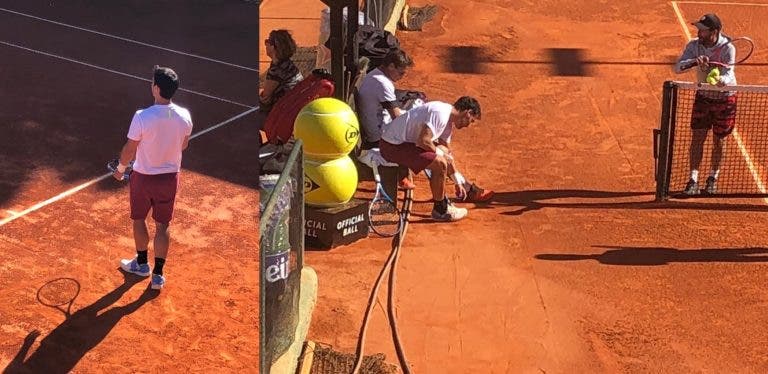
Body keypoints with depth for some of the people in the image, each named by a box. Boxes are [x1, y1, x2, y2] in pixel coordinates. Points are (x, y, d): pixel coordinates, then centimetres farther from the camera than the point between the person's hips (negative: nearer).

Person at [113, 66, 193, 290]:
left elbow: (129, 149, -13)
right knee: (162, 226, 13)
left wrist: (120, 169, 6)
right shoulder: (184, 116, -12)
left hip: (143, 177, -3)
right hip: (170, 177, 3)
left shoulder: (142, 117, -24)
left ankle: (142, 264, 37)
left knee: (139, 220, 21)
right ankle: (158, 275, 15)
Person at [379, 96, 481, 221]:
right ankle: (440, 210, 1)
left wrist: (458, 182, 29)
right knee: (440, 163, -17)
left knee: (443, 152, 18)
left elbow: (447, 152, 24)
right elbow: (423, 140, -30)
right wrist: (439, 152, -10)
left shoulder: (449, 119, 13)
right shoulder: (440, 113, -20)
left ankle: (442, 201, 27)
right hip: (392, 146, -10)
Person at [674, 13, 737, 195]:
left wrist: (720, 80, -53)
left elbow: (728, 75, -29)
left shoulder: (728, 48, -22)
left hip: (725, 98, -2)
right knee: (697, 138, -4)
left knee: (719, 140, 8)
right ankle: (693, 180, 0)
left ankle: (713, 178, 26)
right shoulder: (694, 45, -12)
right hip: (703, 96, 2)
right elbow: (678, 68, -21)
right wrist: (695, 62, -40)